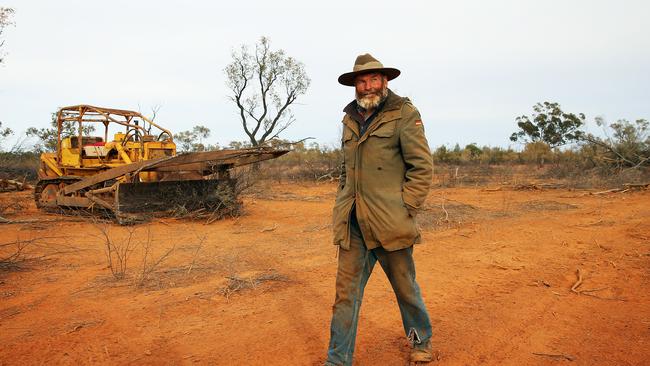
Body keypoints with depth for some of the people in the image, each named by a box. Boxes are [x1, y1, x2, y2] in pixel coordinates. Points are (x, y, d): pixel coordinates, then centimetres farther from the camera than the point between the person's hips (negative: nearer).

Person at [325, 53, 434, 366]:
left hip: (389, 222, -4)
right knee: (346, 291, 5)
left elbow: (422, 167, -7)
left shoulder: (404, 114, -4)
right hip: (354, 223, 5)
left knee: (405, 287, 13)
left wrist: (404, 210, -11)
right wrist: (342, 205, 13)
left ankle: (421, 340, 39)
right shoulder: (351, 118, 14)